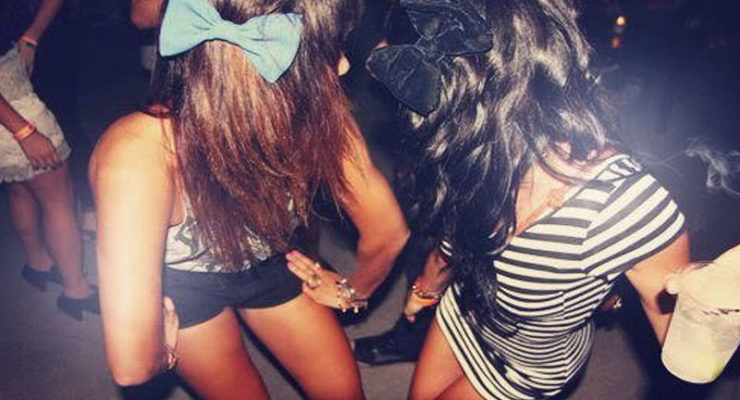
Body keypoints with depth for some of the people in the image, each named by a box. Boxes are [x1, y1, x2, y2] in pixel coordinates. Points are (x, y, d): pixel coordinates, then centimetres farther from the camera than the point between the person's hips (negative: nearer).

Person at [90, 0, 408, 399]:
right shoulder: (139, 156, -43)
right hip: (179, 284, -2)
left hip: (265, 262, 3)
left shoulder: (315, 112, -32)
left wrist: (354, 291, 1)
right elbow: (133, 365, -42)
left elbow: (386, 230, -15)